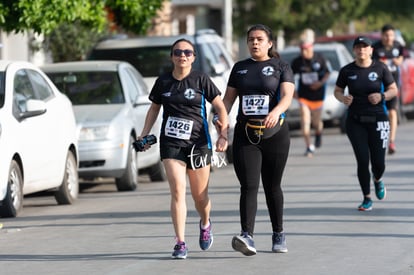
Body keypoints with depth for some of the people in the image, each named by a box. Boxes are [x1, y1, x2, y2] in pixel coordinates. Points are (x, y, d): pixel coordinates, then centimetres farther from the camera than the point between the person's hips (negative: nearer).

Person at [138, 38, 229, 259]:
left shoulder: (201, 79, -2)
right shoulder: (163, 82, 6)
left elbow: (220, 107, 0)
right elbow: (154, 108, 19)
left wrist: (224, 134, -11)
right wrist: (145, 134, 8)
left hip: (198, 142, -1)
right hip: (170, 143, 1)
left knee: (200, 196, 6)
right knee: (177, 191, -12)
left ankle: (205, 224, 39)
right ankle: (180, 243, -10)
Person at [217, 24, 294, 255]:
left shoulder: (281, 67, 3)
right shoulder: (239, 68, 13)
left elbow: (287, 95, -12)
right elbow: (229, 98, 13)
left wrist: (276, 112, -33)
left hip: (274, 134, -2)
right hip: (245, 136, 2)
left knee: (272, 186, 8)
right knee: (249, 186, -11)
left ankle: (279, 235, 24)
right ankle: (247, 237, -23)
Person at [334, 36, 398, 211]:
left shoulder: (380, 68, -1)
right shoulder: (347, 71, 1)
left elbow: (394, 90, 5)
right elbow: (337, 91, 12)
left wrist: (382, 96, -15)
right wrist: (343, 98, -11)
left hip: (377, 120, 0)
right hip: (355, 121, 0)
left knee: (378, 162, 0)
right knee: (362, 160, -8)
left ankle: (378, 180, 37)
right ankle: (367, 198, 9)